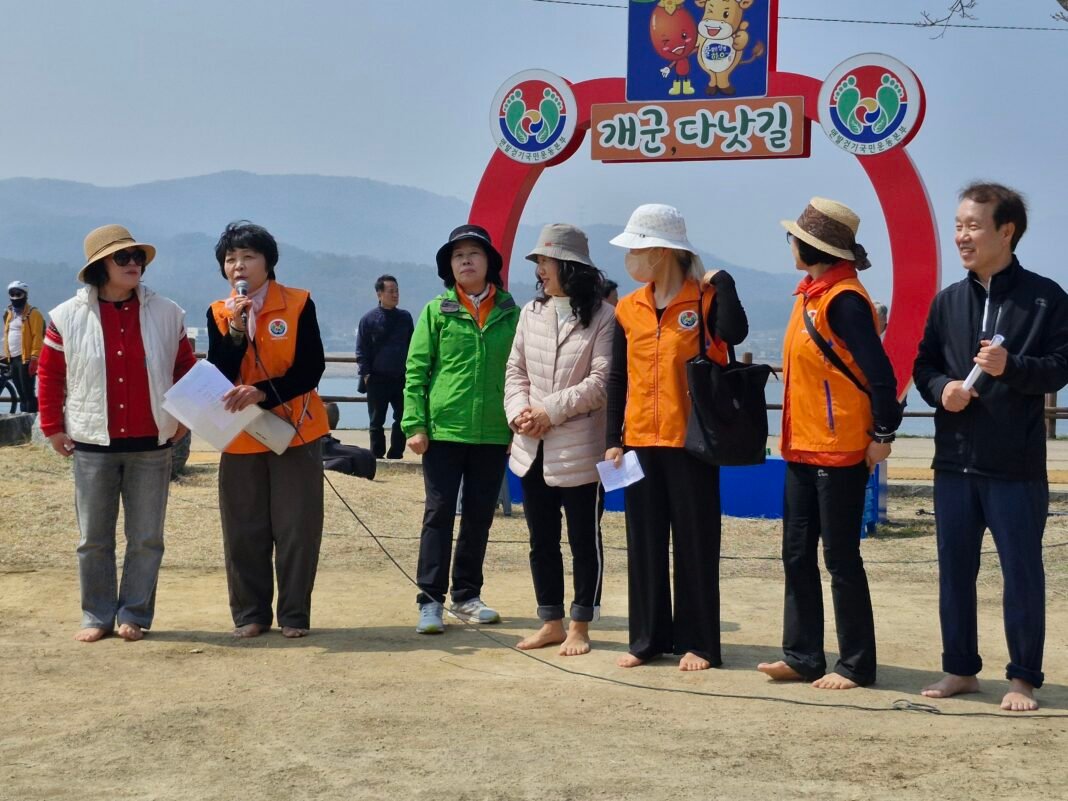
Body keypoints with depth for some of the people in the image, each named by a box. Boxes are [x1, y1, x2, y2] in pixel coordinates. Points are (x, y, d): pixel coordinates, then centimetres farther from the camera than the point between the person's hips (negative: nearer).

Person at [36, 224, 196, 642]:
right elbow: (49, 374, 6)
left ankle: (134, 615, 17)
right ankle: (97, 616, 19)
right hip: (92, 444, 0)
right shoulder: (68, 317, -1)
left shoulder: (166, 314, 2)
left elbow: (186, 367, 11)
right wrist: (53, 426, 4)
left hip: (151, 445, 1)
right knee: (93, 539, 7)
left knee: (146, 538, 5)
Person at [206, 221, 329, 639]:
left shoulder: (298, 304, -5)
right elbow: (219, 377, -5)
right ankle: (250, 613, 16)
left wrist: (262, 392, -22)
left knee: (297, 527, 0)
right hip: (240, 437, 3)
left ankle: (295, 614, 11)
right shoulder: (218, 314, 4)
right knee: (244, 530, 5)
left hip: (295, 431, -2)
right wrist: (235, 331, -18)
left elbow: (311, 369, -11)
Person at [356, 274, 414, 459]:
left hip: (401, 379, 3)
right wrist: (366, 374, -9)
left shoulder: (405, 317, 6)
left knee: (402, 418, 3)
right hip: (377, 379, -3)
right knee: (376, 421, 5)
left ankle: (395, 454, 13)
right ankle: (377, 456, 13)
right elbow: (361, 351, -2)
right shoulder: (369, 319, -3)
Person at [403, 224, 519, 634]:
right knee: (439, 514, 0)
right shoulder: (437, 311, 1)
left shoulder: (510, 313, 4)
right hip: (443, 430, -2)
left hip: (493, 434, 2)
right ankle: (431, 600, 4)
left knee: (479, 518, 10)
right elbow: (416, 369, -1)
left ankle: (466, 596, 22)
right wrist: (415, 424, -9)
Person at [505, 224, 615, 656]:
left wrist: (550, 411, -17)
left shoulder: (601, 317, -8)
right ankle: (551, 622, 25)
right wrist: (519, 411, -9)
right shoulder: (531, 313, 11)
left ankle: (579, 627, 16)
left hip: (579, 449, -6)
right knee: (542, 540, 13)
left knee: (585, 540, 5)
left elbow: (601, 381, -15)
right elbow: (516, 370, 9)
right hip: (533, 449, 6)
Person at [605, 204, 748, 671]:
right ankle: (648, 638, 19)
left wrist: (721, 281, -16)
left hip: (691, 442, -5)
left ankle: (697, 642, 11)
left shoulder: (704, 299, -5)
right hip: (641, 441, 5)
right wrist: (613, 439, 6)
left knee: (694, 542, 3)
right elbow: (617, 379, 10)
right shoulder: (628, 309, 8)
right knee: (644, 542, 9)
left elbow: (734, 333, -28)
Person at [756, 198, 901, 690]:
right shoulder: (811, 295, 12)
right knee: (797, 556, 12)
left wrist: (882, 435, -17)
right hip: (802, 448, 10)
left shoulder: (842, 300, -17)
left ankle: (856, 666, 10)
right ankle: (802, 657, 21)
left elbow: (880, 373, -20)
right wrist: (793, 437, 16)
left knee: (841, 560, -1)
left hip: (839, 452, -10)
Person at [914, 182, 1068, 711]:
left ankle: (1023, 678, 13)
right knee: (954, 570, 10)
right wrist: (942, 388, -7)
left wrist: (1012, 367, -22)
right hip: (954, 463, 5)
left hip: (1017, 466, -4)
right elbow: (923, 366, 14)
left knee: (1022, 572, 2)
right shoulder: (948, 300, 10)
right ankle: (960, 669, 23)